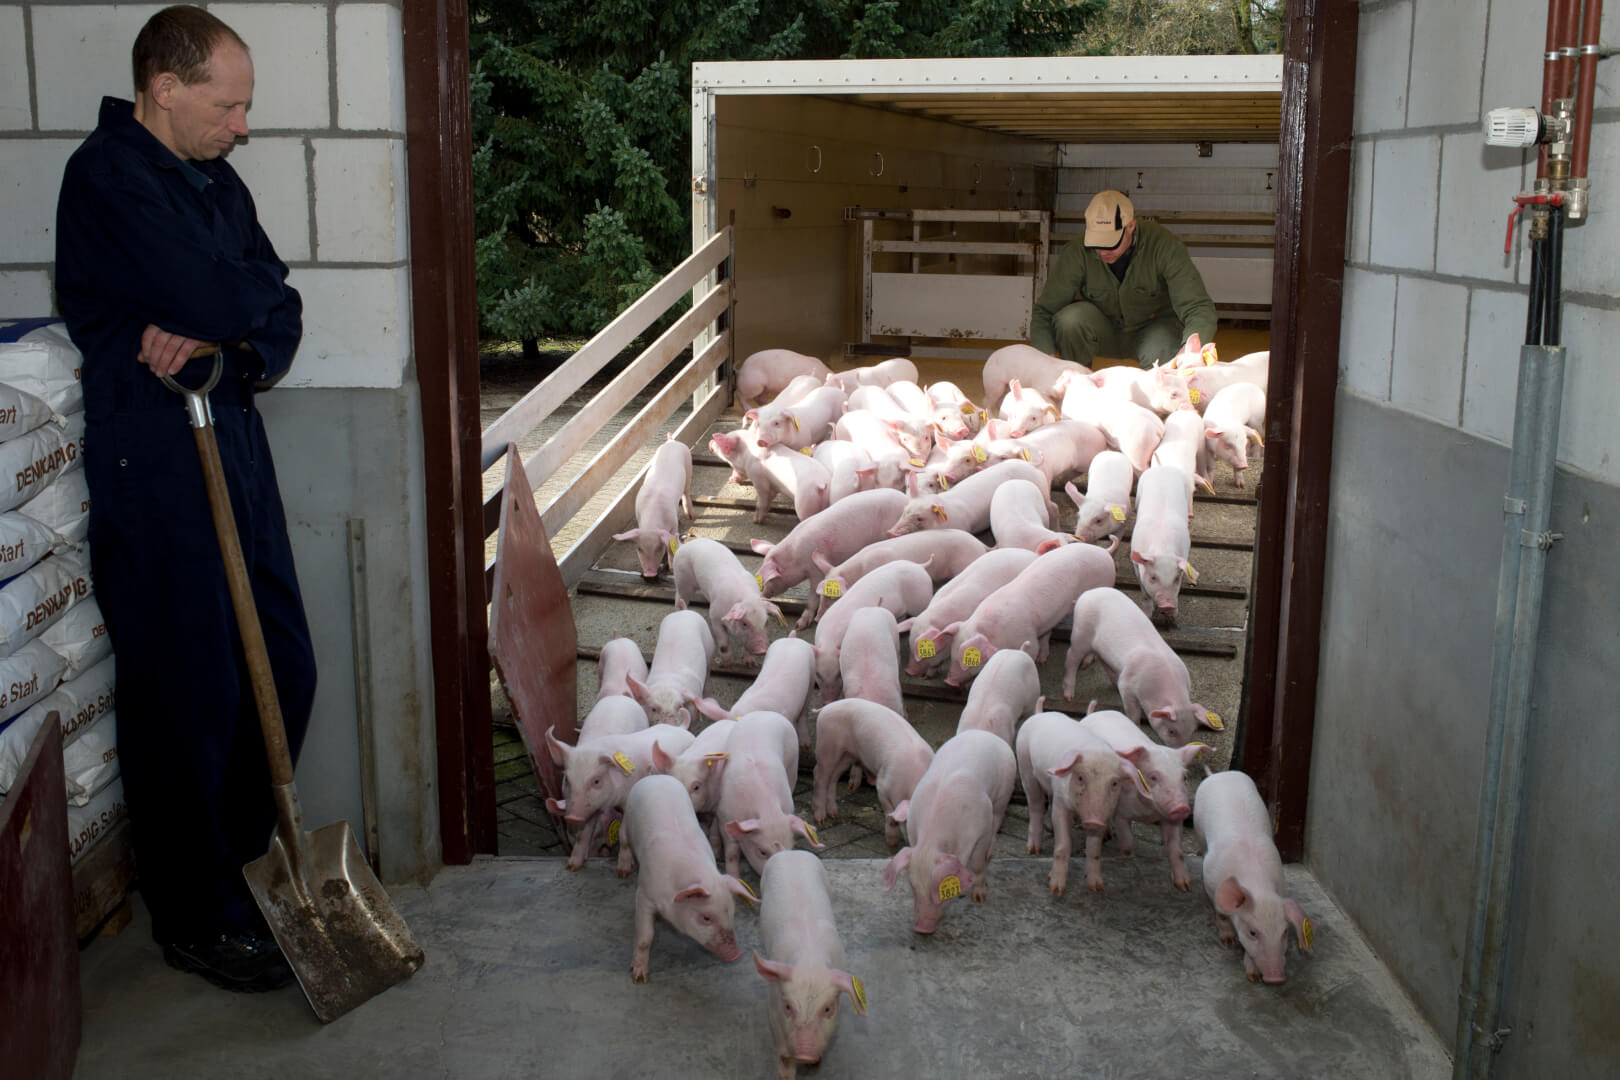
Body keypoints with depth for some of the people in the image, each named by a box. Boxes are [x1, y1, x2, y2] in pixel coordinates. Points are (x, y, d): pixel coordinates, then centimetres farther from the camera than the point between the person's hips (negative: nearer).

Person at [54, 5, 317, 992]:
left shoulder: (217, 182, 15)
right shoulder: (108, 176, -12)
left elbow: (279, 320, 6)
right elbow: (212, 299, -22)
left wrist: (217, 335, -12)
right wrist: (256, 303, -3)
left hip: (232, 440, 8)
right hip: (152, 462, -8)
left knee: (283, 672, 13)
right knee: (188, 693, 0)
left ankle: (234, 860, 33)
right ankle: (197, 921, 17)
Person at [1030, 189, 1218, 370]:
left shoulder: (1161, 244, -25)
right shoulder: (1078, 252, -22)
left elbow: (1199, 308, -28)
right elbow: (1043, 311, -17)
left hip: (1152, 328, -1)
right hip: (1103, 329, 1)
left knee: (1163, 352, -36)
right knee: (1070, 319, -31)